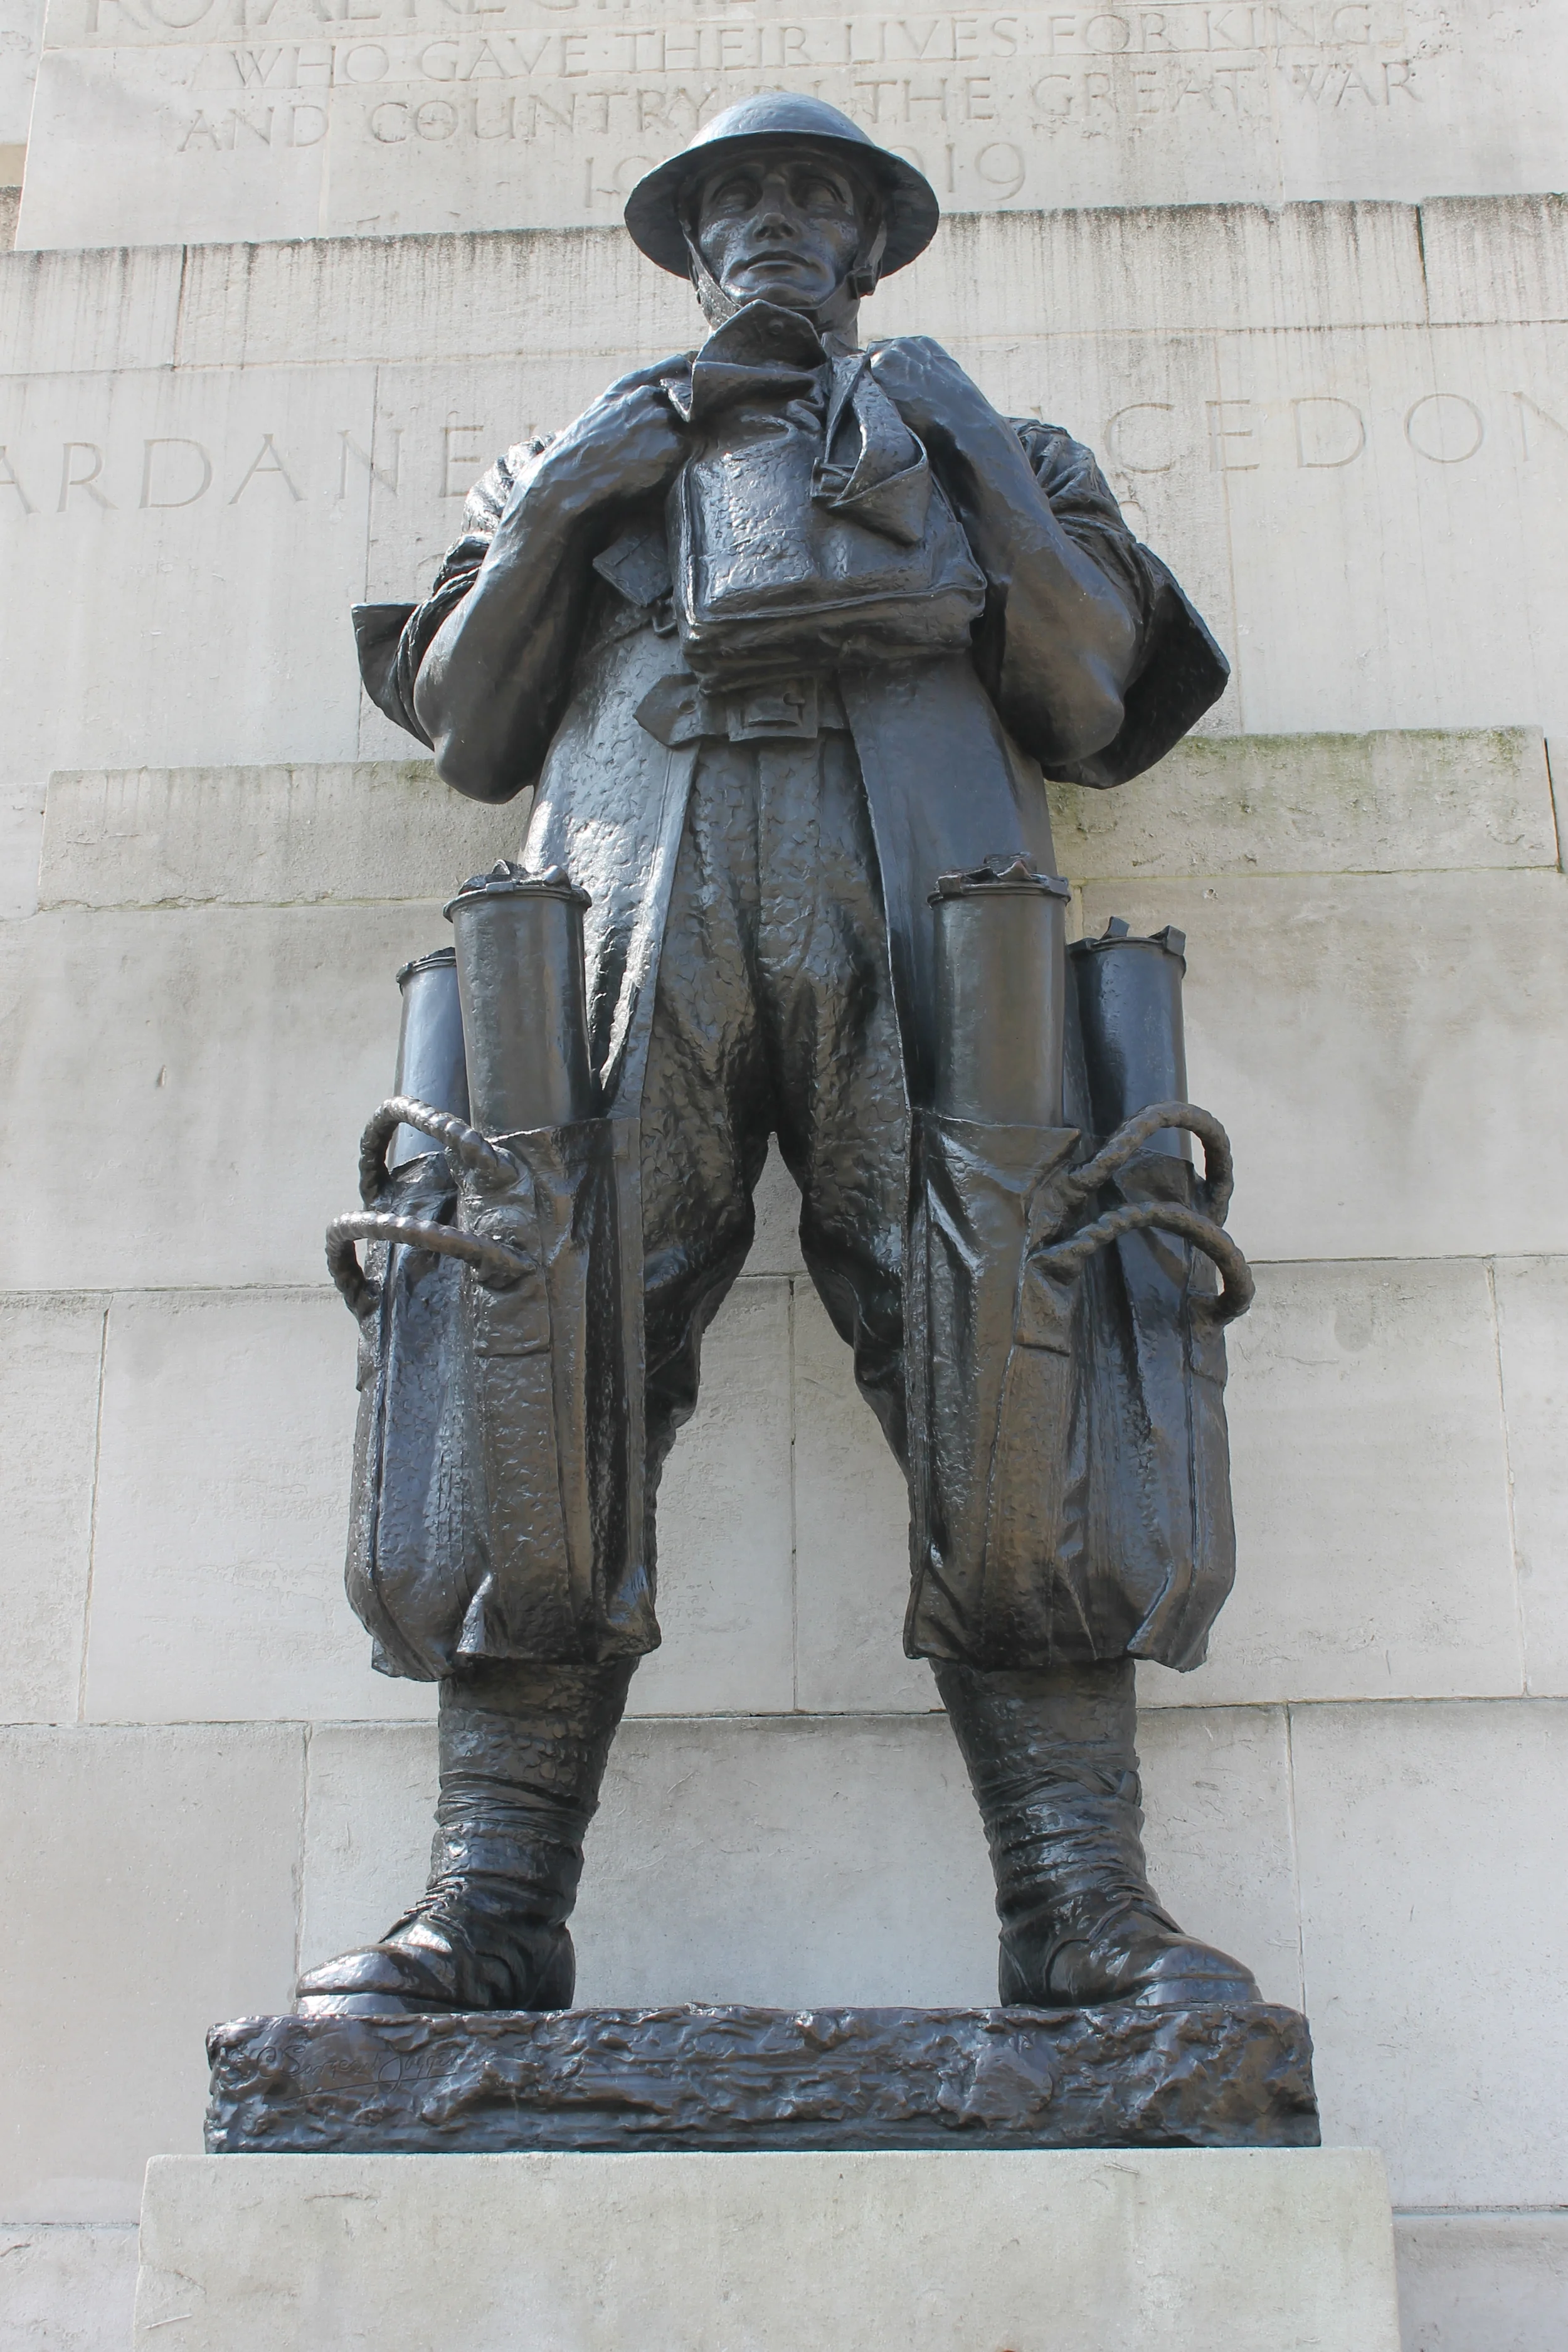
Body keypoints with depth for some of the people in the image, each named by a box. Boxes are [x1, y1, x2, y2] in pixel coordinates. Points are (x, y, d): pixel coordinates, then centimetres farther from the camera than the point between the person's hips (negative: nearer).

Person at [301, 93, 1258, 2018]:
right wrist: (544, 522, 10)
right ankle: (486, 1910, -15)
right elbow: (464, 735, 23)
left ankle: (1086, 1915, -17)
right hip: (634, 908, 1)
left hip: (914, 911, 0)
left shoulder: (961, 438, 31)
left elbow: (1095, 709, 17)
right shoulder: (592, 450, 33)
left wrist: (986, 476, 8)